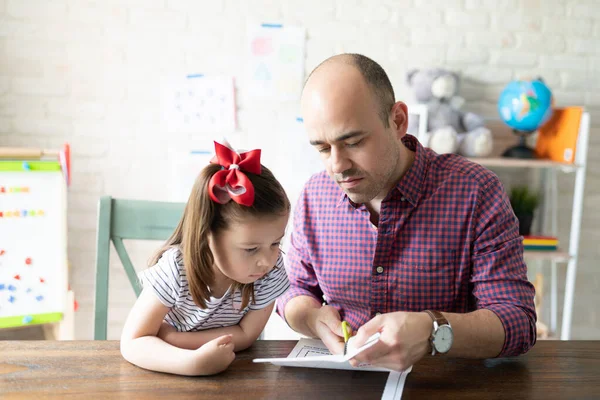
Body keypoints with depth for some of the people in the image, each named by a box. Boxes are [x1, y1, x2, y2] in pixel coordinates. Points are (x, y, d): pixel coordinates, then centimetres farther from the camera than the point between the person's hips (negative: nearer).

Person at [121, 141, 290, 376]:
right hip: (174, 374, -1)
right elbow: (133, 343, -26)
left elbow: (246, 335, -17)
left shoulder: (271, 271, -22)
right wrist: (194, 362, -42)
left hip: (237, 371, 1)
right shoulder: (176, 269, -27)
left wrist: (167, 336, -24)